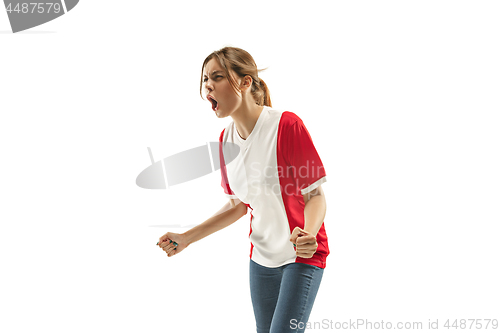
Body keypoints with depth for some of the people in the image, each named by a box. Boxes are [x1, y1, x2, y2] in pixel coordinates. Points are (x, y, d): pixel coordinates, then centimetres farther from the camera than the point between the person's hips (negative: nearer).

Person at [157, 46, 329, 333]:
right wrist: (187, 238, 4)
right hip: (262, 257, 6)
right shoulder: (226, 138, 0)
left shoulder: (287, 124, -20)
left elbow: (315, 196, -18)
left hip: (303, 256, -6)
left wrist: (308, 235, -38)